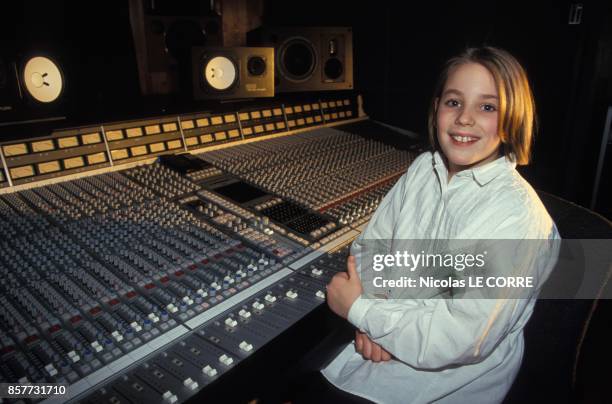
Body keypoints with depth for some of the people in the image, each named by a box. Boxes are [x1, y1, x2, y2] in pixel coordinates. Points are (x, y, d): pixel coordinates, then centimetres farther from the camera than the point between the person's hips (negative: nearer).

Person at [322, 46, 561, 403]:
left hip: (457, 372, -5)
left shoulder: (516, 214, -25)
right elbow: (371, 246, 1)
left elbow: (461, 339, -26)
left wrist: (359, 310, -18)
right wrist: (374, 320, -14)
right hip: (388, 339, 5)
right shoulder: (424, 168, -4)